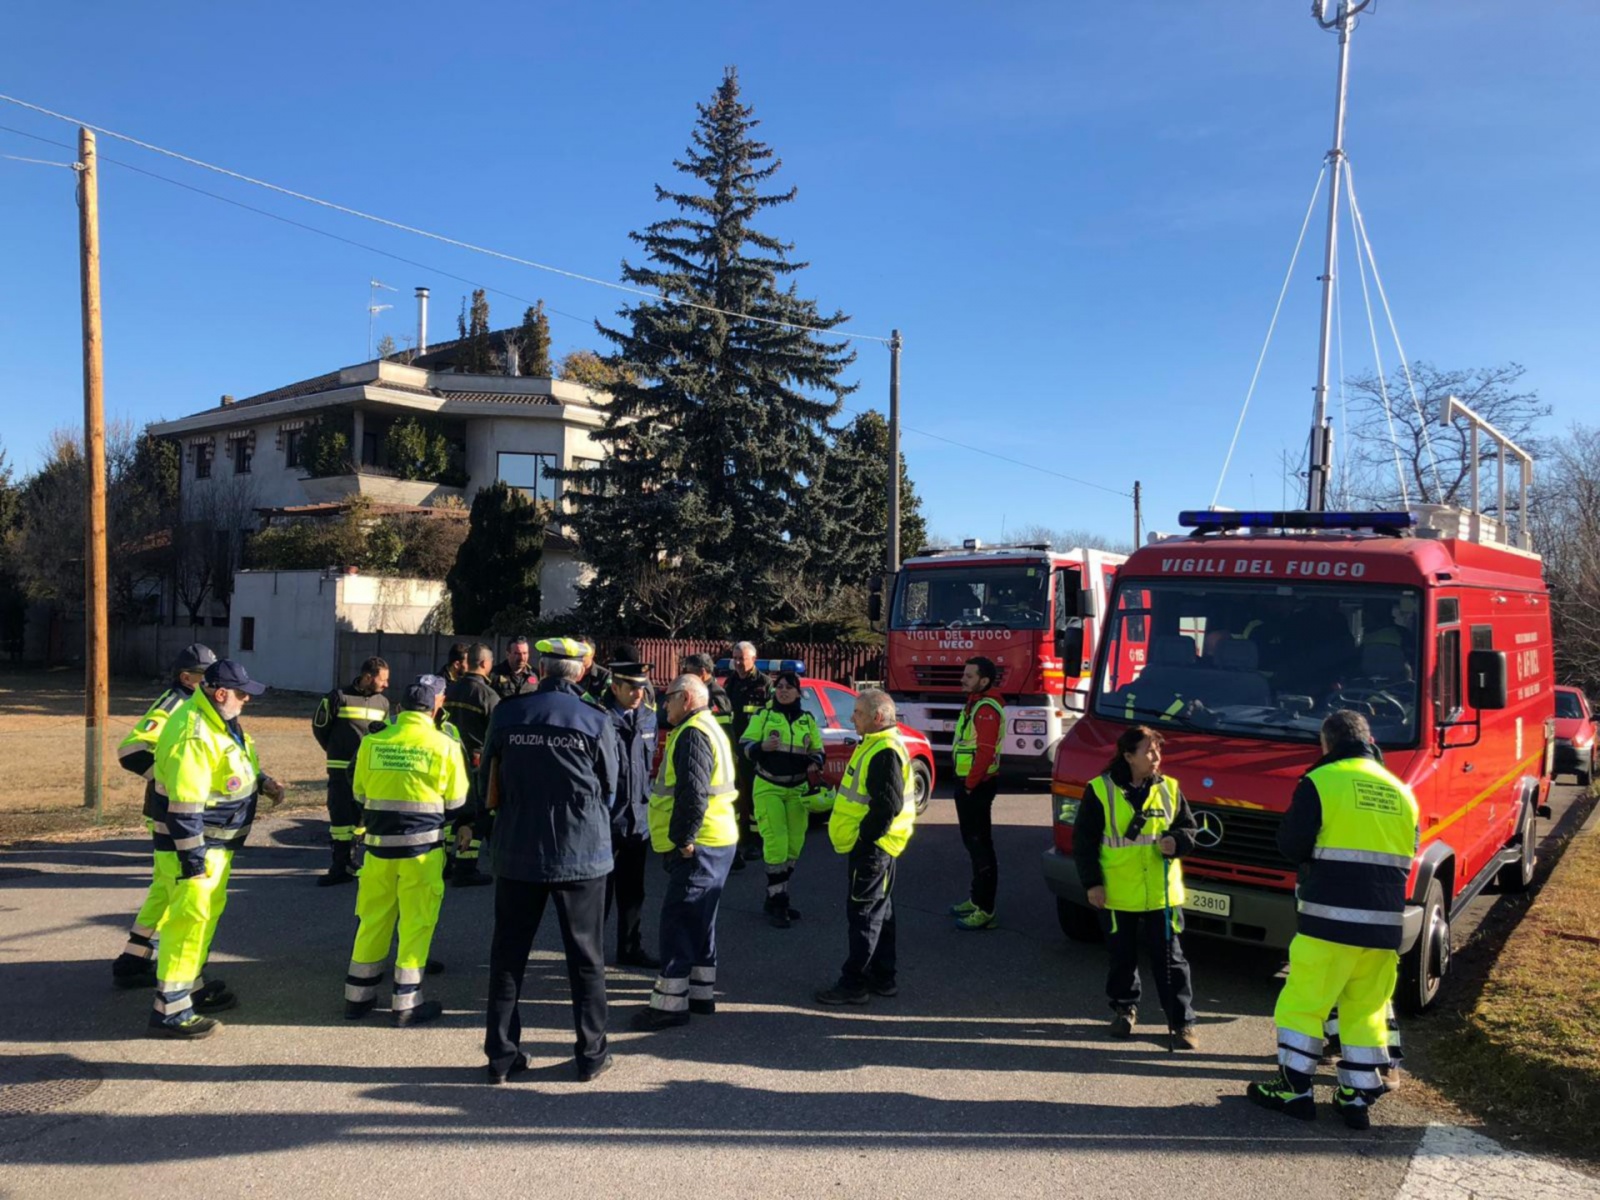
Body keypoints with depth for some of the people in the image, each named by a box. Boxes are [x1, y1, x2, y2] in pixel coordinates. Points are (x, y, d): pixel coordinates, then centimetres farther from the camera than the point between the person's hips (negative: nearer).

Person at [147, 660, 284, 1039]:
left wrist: (261, 780, 7)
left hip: (218, 841, 11)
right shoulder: (192, 735, -26)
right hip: (196, 845, -11)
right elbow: (184, 805, -27)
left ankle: (191, 986, 36)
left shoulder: (221, 721, 6)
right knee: (191, 919, -6)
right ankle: (170, 1010, 1)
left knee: (209, 913, 21)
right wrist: (193, 860, -25)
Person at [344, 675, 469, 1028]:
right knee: (417, 922, 6)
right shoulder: (444, 745, -9)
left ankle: (358, 996, 25)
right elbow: (455, 800, -1)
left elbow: (360, 793, 9)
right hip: (422, 844, -3)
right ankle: (406, 1004, 10)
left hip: (379, 841, 3)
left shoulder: (372, 742, -1)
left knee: (373, 918, 15)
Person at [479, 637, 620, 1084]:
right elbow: (609, 791, 3)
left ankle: (502, 1055, 18)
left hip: (517, 851, 1)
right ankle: (592, 1055, 16)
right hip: (582, 854, -1)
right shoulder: (596, 720, -8)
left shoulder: (507, 713, -4)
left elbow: (488, 787, 5)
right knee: (585, 956, 10)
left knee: (509, 953, 12)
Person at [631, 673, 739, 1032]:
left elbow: (693, 792, -24)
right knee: (699, 921, 16)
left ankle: (670, 1002, -3)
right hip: (718, 841, 11)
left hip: (699, 846, -11)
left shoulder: (692, 734, -15)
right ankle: (701, 994, 24)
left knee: (677, 920, -7)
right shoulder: (709, 729, 20)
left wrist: (683, 838, -18)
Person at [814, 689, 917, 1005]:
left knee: (863, 913, -4)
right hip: (872, 846, 11)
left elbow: (888, 805, -26)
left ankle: (853, 984, 3)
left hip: (872, 847, -11)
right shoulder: (875, 746, 13)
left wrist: (863, 841, -21)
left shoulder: (885, 752, -20)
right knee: (879, 912, 16)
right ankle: (882, 978, 25)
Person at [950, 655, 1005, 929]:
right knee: (972, 842, 18)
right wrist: (965, 783, 17)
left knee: (981, 845, -7)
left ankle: (985, 911, -4)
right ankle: (976, 899, 31)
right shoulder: (974, 704, 15)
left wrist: (971, 784, -18)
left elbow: (986, 752, -25)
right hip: (967, 784, 11)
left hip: (977, 786, -11)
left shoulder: (987, 709, -18)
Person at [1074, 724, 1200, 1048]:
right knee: (1122, 957, 13)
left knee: (1169, 958, 4)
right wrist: (1092, 883, -7)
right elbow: (1083, 841, -4)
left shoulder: (1169, 788, 2)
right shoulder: (1100, 790, -8)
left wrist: (1176, 842, -12)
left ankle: (1182, 1021, 15)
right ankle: (1124, 1009, 33)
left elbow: (1189, 828, 11)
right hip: (1117, 896, -1)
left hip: (1162, 895, 2)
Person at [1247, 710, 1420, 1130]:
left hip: (1331, 916, -6)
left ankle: (1294, 1088, 10)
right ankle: (1358, 1097, 18)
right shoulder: (1400, 791, 11)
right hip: (1385, 921, 6)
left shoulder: (1320, 782, -7)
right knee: (1367, 1009, 14)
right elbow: (1406, 855, 17)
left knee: (1303, 1001, 5)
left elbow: (1291, 844, -7)